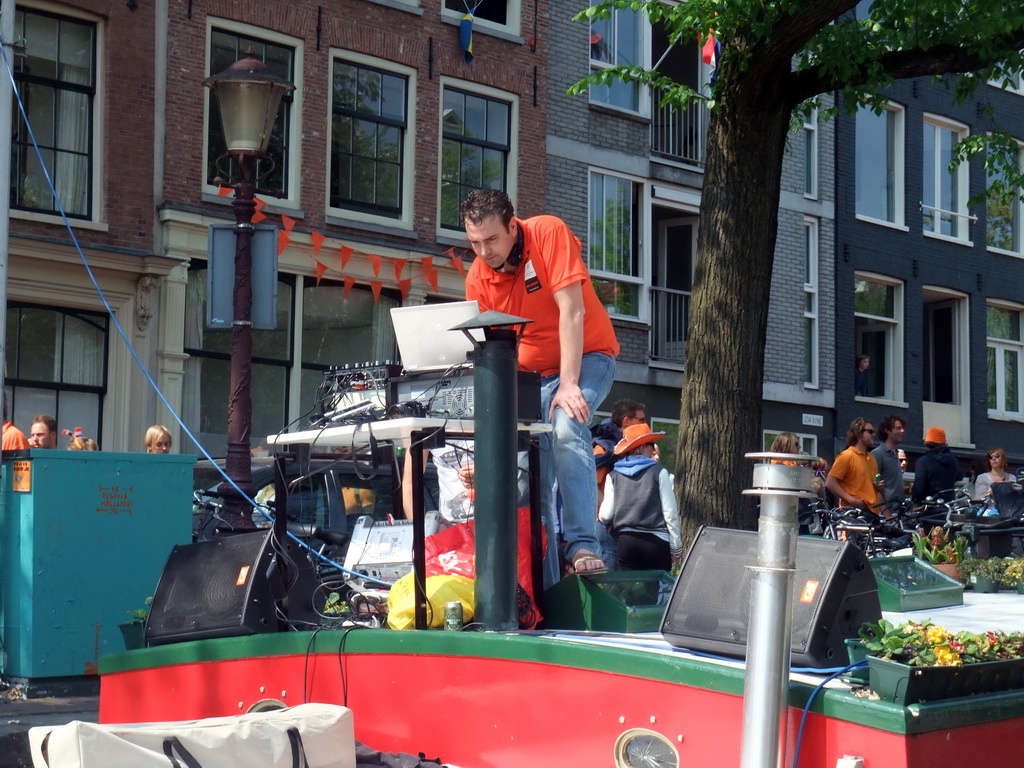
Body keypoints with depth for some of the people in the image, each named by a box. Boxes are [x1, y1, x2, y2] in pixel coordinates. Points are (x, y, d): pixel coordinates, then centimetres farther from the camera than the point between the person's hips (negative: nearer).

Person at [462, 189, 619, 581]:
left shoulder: (549, 233, -20)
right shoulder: (477, 278, -7)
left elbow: (572, 311, -24)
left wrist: (568, 384, -28)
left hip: (585, 357, -4)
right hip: (530, 374, 5)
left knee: (567, 429, -32)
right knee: (534, 475, -4)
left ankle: (581, 545, -32)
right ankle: (544, 583, 1)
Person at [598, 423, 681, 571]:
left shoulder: (613, 475, 5)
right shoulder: (659, 472, 0)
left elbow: (605, 515, 3)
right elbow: (670, 513, -2)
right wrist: (676, 547, 4)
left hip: (624, 541, 2)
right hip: (656, 541, -2)